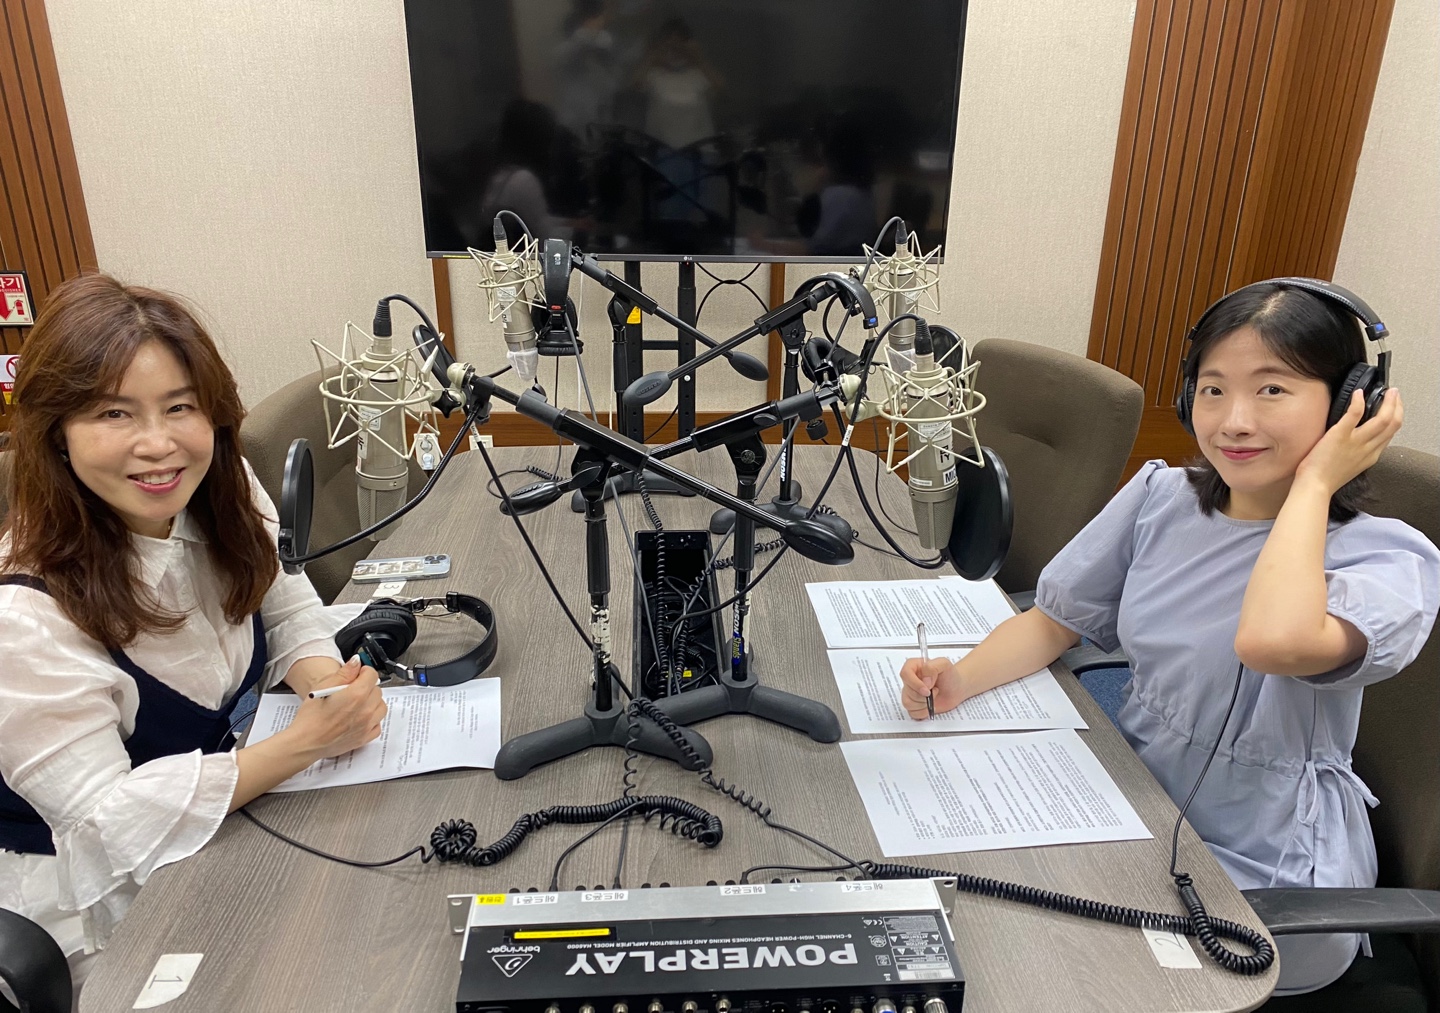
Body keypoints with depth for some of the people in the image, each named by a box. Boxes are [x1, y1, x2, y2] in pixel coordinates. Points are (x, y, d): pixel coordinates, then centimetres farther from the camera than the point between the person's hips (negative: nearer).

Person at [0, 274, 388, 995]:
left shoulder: (225, 495, -11)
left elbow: (288, 614, 2)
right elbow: (110, 825, -26)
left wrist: (326, 684, -20)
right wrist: (306, 740, -33)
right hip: (107, 910, -5)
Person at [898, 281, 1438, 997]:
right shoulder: (1162, 497, -2)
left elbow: (1272, 640, -39)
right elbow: (1055, 620, 3)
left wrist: (1313, 481, -24)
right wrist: (961, 679, -16)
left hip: (1268, 885, -4)